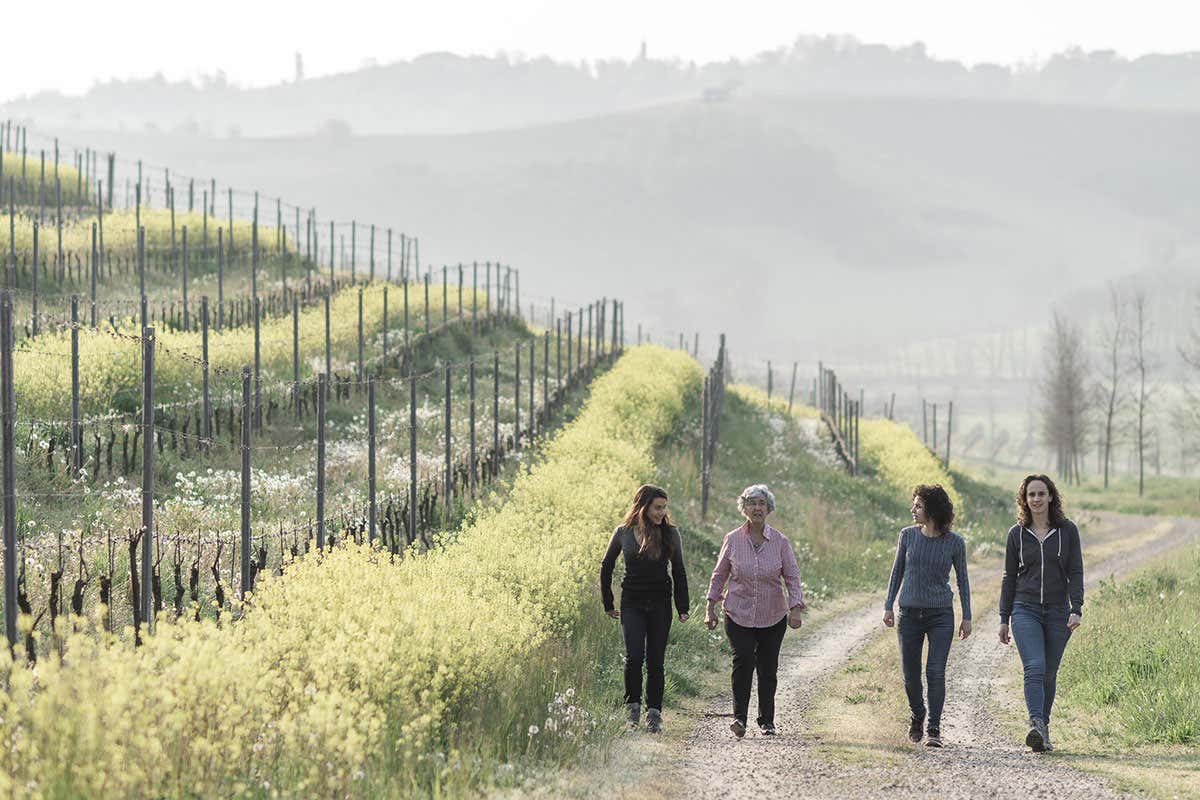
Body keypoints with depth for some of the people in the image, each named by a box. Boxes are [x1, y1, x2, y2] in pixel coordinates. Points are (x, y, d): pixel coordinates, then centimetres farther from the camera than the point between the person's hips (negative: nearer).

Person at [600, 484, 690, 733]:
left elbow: (679, 572, 7)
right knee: (634, 656, -15)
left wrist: (683, 607, 3)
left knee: (656, 661, 2)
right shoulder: (623, 533, 0)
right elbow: (606, 567, 12)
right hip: (632, 604, -1)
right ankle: (632, 706, 2)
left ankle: (654, 713, 9)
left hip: (660, 605, 1)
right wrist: (608, 604, 11)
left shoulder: (670, 534, 0)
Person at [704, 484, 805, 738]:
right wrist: (710, 607, 6)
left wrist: (796, 608, -12)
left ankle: (766, 720, 21)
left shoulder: (779, 542, -2)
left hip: (773, 617, 1)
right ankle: (739, 717, -13)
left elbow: (792, 577, 1)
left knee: (768, 669, 6)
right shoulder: (733, 540, -2)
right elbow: (719, 575, 9)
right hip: (739, 616, -1)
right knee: (743, 661, -18)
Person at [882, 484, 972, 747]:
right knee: (910, 674, 5)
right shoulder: (908, 536, 1)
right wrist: (888, 606, 7)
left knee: (936, 671, -12)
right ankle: (917, 716, 30)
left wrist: (967, 617, 4)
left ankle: (934, 730, -6)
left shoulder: (954, 542, -3)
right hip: (909, 614, 2)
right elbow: (897, 571, 11)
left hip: (941, 616, -2)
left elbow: (962, 580, 6)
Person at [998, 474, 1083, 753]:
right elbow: (1009, 577, 10)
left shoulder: (1067, 530, 2)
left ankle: (1043, 731, 15)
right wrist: (1004, 619, 8)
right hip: (1025, 611, -1)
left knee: (1049, 674, 5)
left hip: (1058, 613, 1)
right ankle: (1036, 727, -31)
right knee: (1034, 668, -18)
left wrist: (1076, 609, -11)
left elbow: (1076, 572, 1)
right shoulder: (1017, 534, 5)